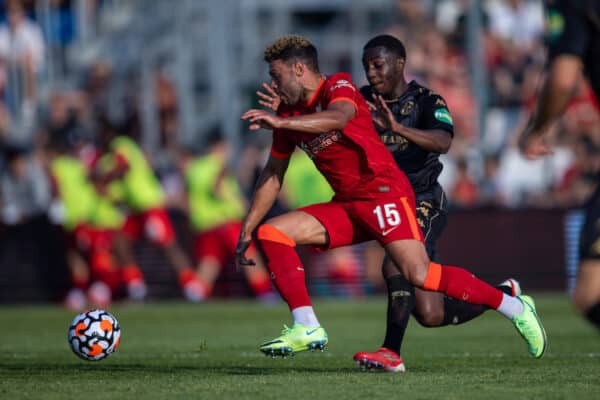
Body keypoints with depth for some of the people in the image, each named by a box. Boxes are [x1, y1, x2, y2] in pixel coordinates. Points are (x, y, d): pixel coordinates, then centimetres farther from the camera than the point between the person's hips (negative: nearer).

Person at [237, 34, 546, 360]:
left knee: (420, 275, -24)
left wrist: (280, 122, -39)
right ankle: (306, 328, -15)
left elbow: (338, 117, -33)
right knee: (270, 233, -7)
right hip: (345, 206, 8)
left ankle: (516, 308, -11)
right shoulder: (289, 115, 13)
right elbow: (273, 176, 21)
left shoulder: (339, 87, -8)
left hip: (384, 194, -8)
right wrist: (246, 231, 17)